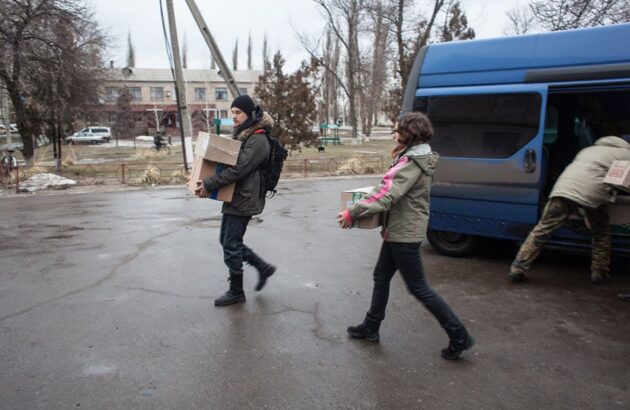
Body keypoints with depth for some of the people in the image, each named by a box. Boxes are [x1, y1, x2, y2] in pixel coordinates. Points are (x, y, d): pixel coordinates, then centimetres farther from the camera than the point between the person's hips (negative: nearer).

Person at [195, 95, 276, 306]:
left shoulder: (258, 139, -16)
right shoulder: (239, 134, 13)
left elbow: (238, 169, -25)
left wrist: (209, 184, -26)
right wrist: (207, 180, 8)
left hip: (244, 199, -9)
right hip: (233, 197, 10)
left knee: (231, 245, -2)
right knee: (228, 240, 16)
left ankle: (236, 292, 14)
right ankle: (264, 267, 29)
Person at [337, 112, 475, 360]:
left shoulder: (411, 163, -22)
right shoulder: (417, 157, 10)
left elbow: (385, 197, -28)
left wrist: (351, 213, -20)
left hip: (404, 233, -10)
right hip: (399, 230, 10)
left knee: (418, 287, 0)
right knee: (381, 277, 18)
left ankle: (459, 336, 10)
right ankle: (371, 327, 31)